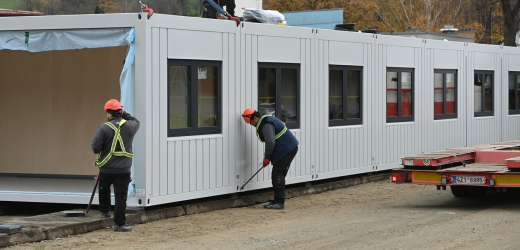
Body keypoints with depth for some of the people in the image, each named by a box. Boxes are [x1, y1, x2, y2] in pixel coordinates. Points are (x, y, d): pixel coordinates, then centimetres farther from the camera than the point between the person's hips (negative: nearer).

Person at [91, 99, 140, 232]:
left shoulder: (103, 128, -13)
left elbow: (95, 148, -13)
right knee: (121, 195, 1)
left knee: (104, 189, 27)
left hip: (106, 168, -1)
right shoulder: (129, 126, -4)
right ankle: (119, 224, 0)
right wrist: (125, 114, 17)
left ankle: (104, 210, 43)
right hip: (124, 169, 1)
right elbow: (136, 122, 21)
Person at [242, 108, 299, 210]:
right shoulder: (264, 122, 16)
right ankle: (277, 201, 16)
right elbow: (270, 141, 22)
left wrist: (267, 157, -12)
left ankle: (279, 202, -10)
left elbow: (270, 142, -25)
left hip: (287, 150, -11)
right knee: (276, 176, 12)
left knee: (278, 176, -11)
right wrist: (267, 156, 15)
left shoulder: (266, 124, -19)